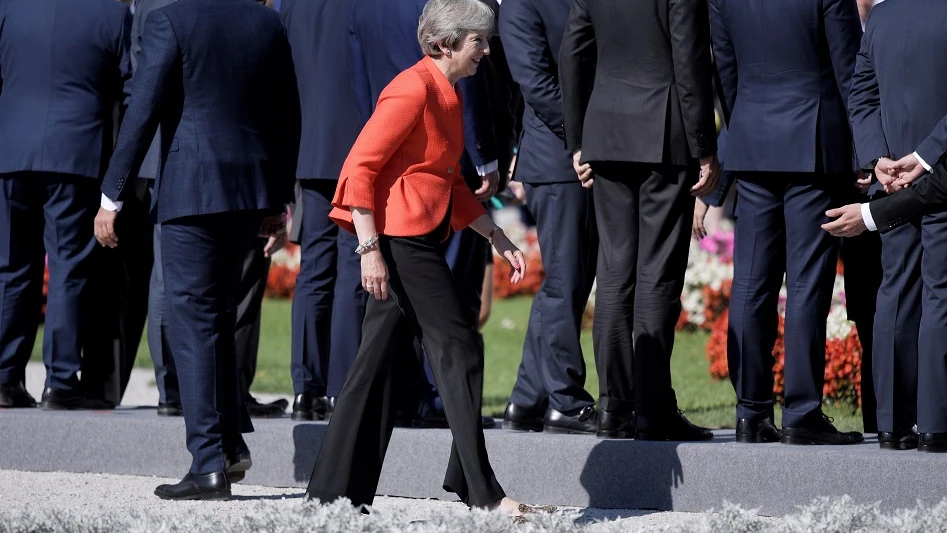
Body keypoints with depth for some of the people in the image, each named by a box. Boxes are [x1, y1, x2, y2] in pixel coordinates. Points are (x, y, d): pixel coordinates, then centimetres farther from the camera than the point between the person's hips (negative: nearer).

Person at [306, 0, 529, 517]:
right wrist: (370, 249, -22)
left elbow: (451, 184, 25)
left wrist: (497, 237, 19)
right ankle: (481, 491, -2)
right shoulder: (414, 90, -14)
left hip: (419, 241, 10)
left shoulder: (447, 95, 17)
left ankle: (335, 489, 10)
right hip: (398, 237, -10)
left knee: (381, 358, 8)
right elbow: (361, 167, -18)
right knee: (458, 348, -7)